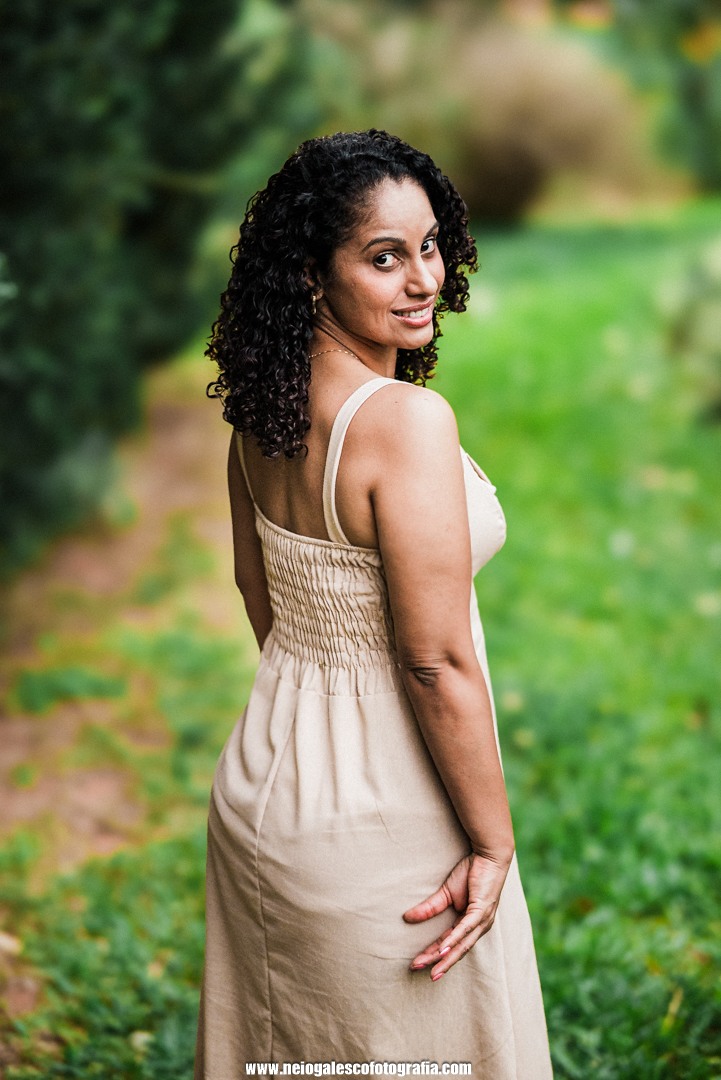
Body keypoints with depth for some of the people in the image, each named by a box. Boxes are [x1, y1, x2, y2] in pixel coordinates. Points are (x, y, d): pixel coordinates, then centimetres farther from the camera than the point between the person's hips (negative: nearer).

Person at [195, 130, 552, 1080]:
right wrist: (493, 843, -15)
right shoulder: (407, 420, -27)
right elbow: (437, 665, -25)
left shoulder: (262, 408, -1)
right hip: (381, 821, -8)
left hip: (262, 782, 8)